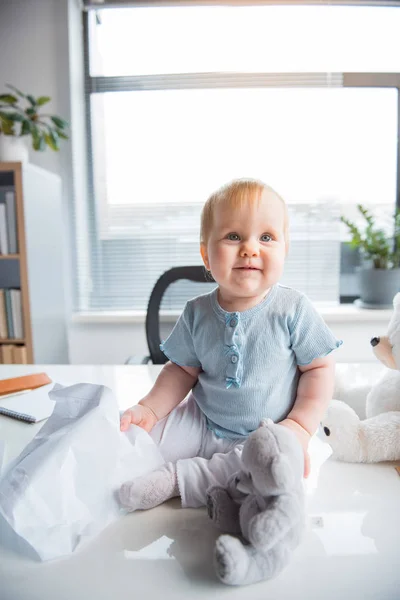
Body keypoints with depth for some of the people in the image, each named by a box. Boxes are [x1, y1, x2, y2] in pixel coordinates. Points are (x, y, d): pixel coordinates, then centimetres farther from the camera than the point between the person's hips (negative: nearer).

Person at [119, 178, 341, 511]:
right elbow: (183, 370, 3)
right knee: (136, 436, -8)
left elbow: (319, 368, -7)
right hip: (203, 424, 2)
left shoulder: (293, 309, -14)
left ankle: (175, 478, -15)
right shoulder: (197, 313, -6)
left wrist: (301, 426, -16)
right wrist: (149, 409, -8)